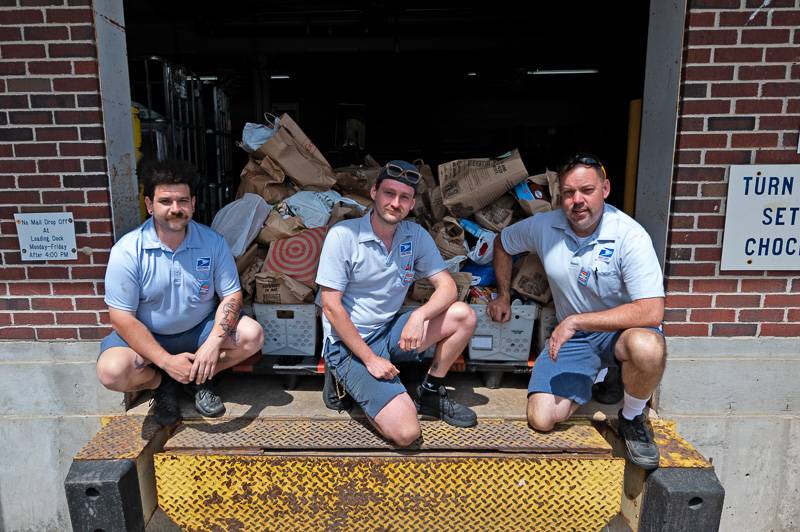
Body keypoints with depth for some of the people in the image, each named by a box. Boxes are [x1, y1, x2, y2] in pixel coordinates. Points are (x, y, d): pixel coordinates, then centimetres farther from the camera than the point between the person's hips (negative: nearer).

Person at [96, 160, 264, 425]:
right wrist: (167, 361, -24)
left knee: (252, 335, -21)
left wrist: (214, 343, -26)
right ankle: (161, 383, 6)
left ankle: (199, 378, 6)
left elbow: (231, 295, -8)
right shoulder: (127, 251, -17)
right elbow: (122, 318, -17)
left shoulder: (213, 242, -11)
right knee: (112, 371, -30)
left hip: (201, 329, 2)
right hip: (146, 336, -1)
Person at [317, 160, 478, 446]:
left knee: (463, 315, -13)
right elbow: (331, 307, -16)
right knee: (405, 431, -20)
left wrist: (420, 315, -25)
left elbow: (447, 286, -4)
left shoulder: (416, 235, 0)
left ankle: (431, 392, 6)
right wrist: (369, 359, -17)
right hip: (348, 344, -6)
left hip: (390, 333, 6)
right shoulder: (343, 235, -15)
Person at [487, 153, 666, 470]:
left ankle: (632, 420, -7)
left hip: (620, 328, -3)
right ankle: (590, 377, 20)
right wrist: (503, 296, 13)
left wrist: (576, 320, -29)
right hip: (570, 336, 3)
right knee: (541, 419, -12)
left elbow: (651, 312, -29)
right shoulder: (544, 227, -9)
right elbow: (502, 244, 13)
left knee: (648, 346, -40)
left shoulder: (630, 236, -21)